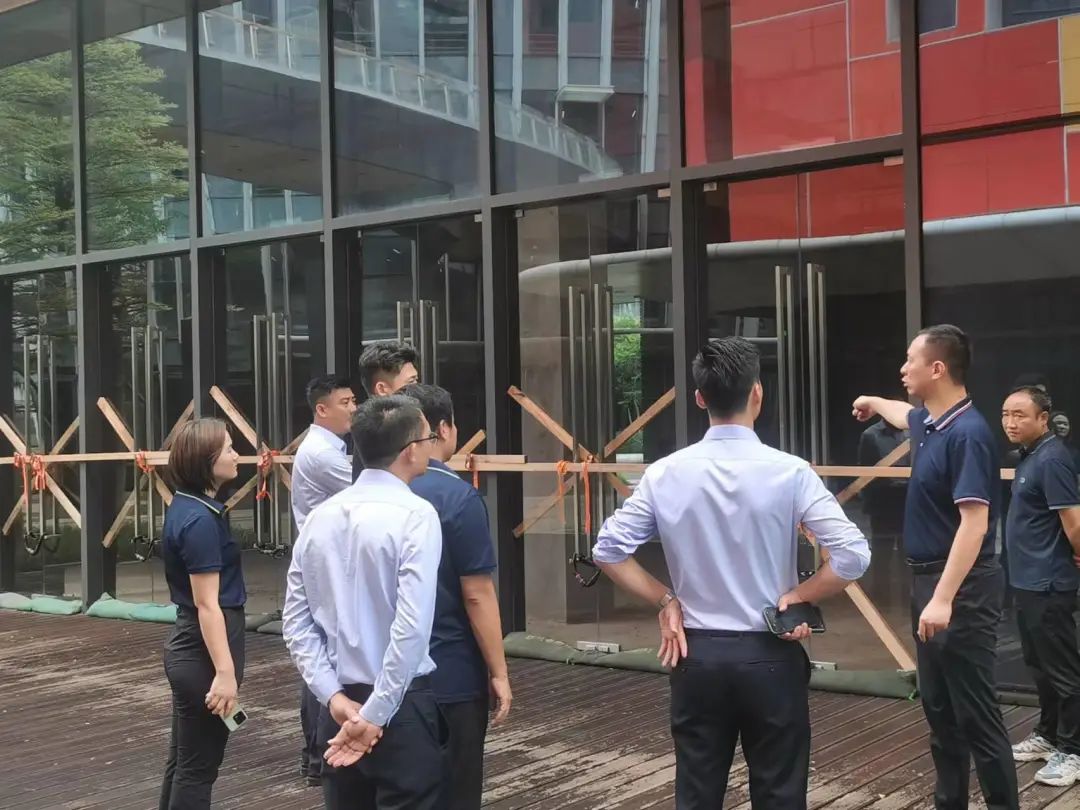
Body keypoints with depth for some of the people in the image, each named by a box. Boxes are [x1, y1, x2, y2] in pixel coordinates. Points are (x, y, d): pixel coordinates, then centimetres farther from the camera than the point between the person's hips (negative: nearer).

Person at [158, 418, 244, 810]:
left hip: (189, 646, 10)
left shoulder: (188, 507, 8)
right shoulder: (200, 520, -21)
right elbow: (207, 605, -23)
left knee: (184, 760, 19)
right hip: (204, 651, -10)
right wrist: (225, 671, -23)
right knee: (198, 766, 2)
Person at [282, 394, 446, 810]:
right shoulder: (415, 515, -14)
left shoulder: (320, 517, 5)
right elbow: (412, 627, -22)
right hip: (402, 705, -6)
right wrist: (376, 715, -16)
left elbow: (296, 622, 4)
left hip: (340, 705, 6)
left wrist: (333, 696, 0)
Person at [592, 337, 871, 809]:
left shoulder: (666, 474, -4)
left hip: (697, 654, 2)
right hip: (770, 655, -2)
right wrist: (798, 596, -2)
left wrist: (666, 600, 4)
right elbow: (853, 555, -16)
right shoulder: (789, 472, -11)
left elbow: (608, 550, -4)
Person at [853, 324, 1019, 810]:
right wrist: (875, 403, 56)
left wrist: (944, 598, -31)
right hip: (928, 578, 10)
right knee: (939, 707, 16)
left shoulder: (967, 433, -20)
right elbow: (906, 416, 36)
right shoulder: (929, 422, 8)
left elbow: (974, 523, -26)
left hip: (960, 587, -10)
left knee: (974, 712, -5)